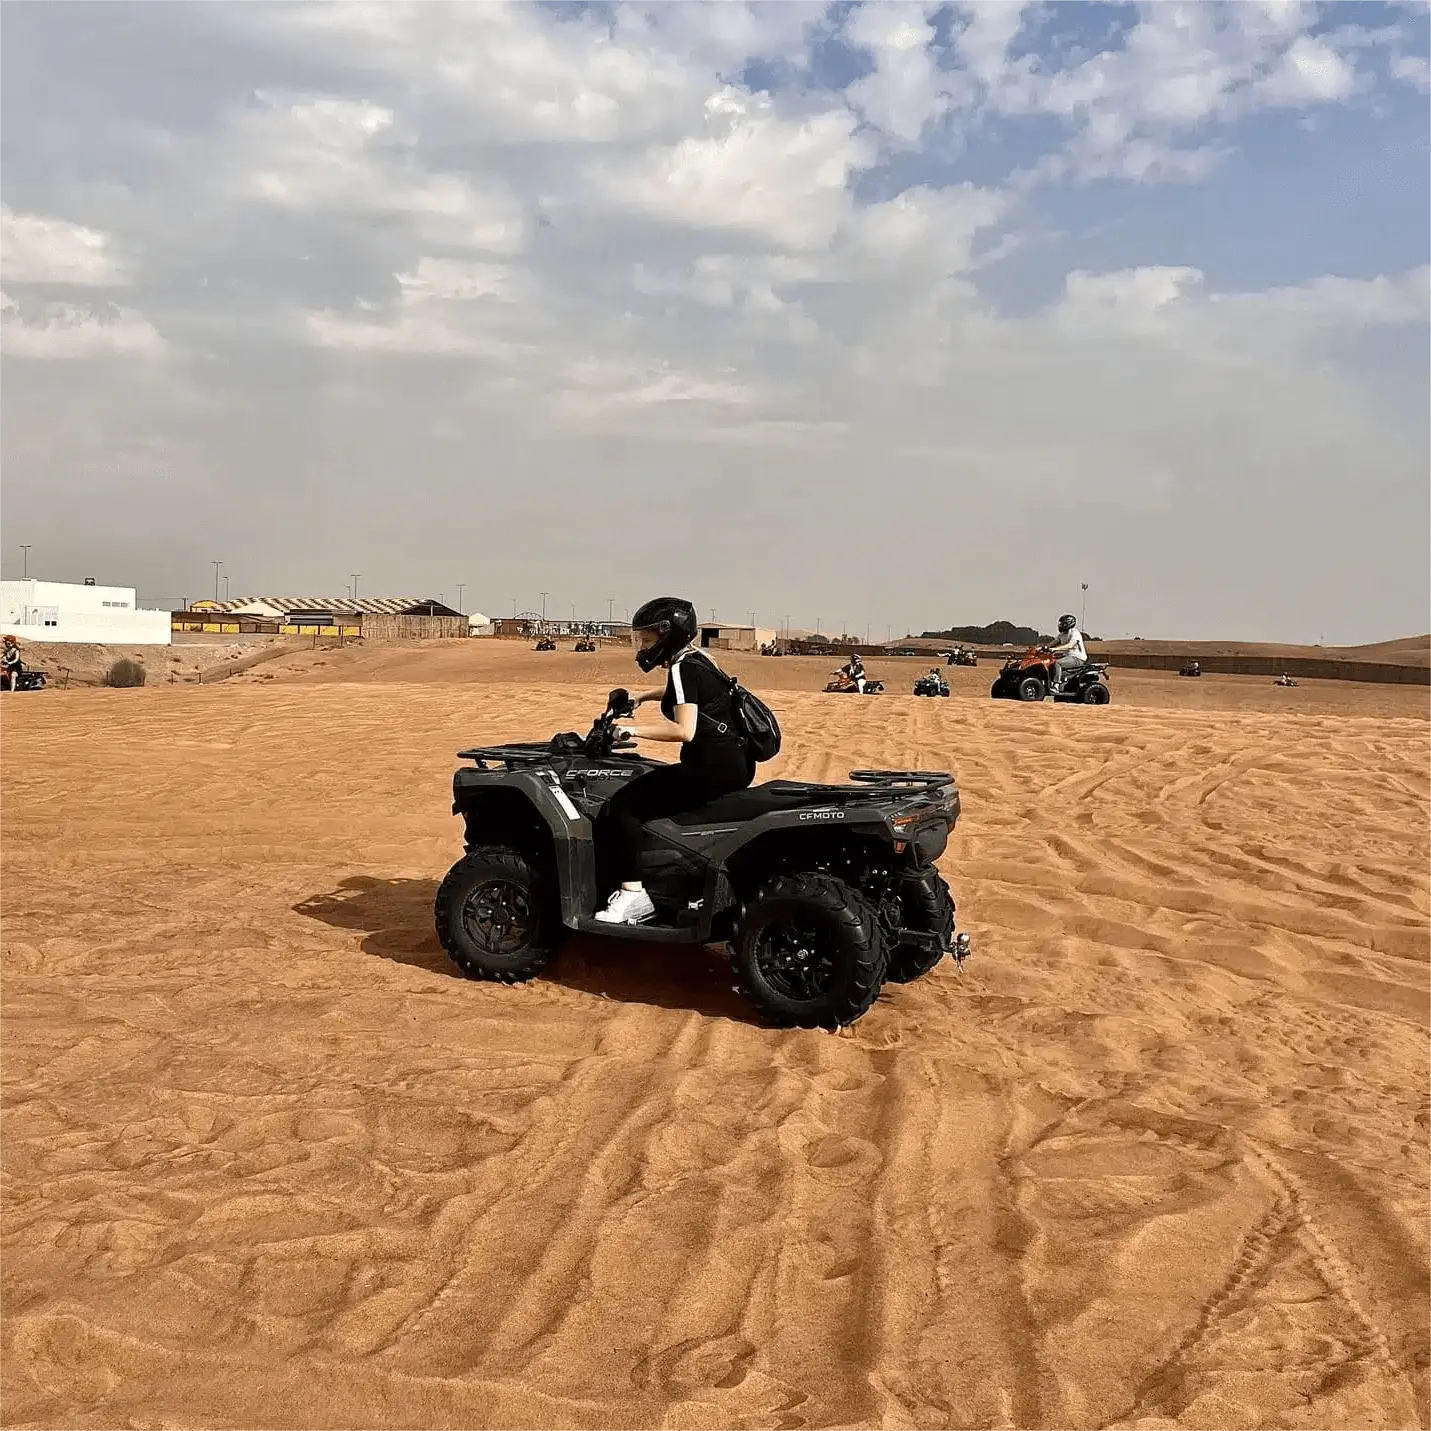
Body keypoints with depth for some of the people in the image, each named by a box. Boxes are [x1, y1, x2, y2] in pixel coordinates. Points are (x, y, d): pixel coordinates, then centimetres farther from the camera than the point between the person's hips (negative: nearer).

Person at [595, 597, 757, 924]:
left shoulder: (683, 667, -12)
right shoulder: (697, 659, 16)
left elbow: (684, 730, -24)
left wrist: (633, 728, -19)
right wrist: (643, 697, 33)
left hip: (713, 768, -10)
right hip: (734, 764, 10)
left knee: (623, 804, -11)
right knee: (648, 788, 30)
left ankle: (633, 895, -13)